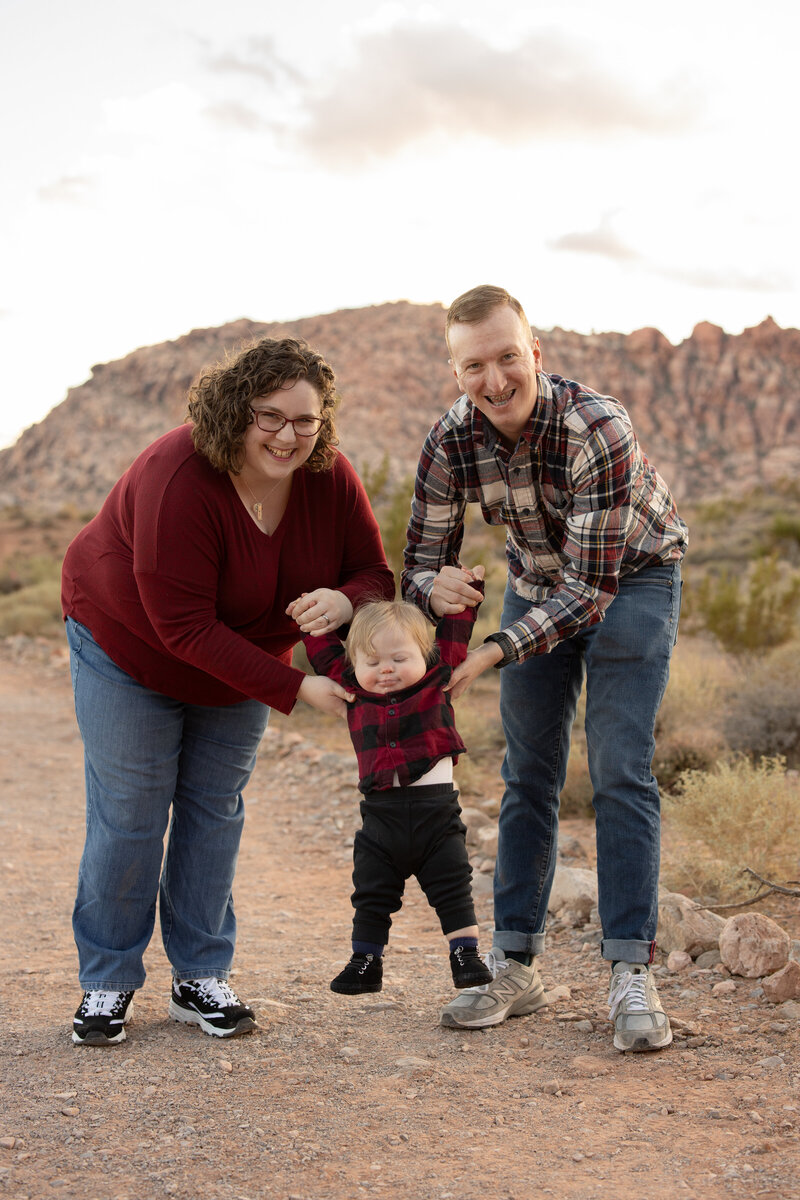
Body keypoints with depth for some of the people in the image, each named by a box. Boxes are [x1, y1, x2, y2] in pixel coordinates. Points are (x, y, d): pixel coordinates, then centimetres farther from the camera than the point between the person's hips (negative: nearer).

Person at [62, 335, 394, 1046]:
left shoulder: (330, 480, -20)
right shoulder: (178, 481, -36)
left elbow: (375, 574, -10)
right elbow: (184, 626, -35)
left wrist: (343, 600, -36)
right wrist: (294, 689, -35)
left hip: (240, 665, 5)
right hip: (131, 648, -4)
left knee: (216, 811, 8)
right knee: (129, 818, -1)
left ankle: (202, 978, 20)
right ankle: (107, 985, 15)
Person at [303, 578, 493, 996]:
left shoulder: (436, 680, 2)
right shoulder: (353, 687, 5)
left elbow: (453, 635, 10)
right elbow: (324, 651, 13)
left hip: (436, 809, -2)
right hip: (381, 815, 2)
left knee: (454, 890, 4)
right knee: (371, 895, 10)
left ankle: (466, 955, 14)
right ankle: (365, 962, 23)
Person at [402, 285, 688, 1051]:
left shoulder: (597, 428, -35)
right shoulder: (451, 441, -21)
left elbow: (591, 586, -33)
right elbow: (421, 558, -14)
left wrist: (495, 652, -41)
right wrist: (435, 587, -38)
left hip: (630, 576, -4)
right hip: (538, 578, 4)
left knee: (620, 772, -14)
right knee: (528, 774, 3)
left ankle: (631, 973, -8)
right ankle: (515, 965, 10)